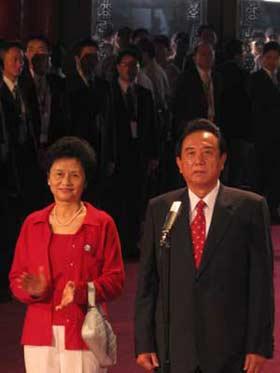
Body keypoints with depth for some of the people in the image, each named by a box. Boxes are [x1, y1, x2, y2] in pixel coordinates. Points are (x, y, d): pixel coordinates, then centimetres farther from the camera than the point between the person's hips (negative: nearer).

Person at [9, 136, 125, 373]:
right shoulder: (33, 223, 11)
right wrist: (33, 290, -11)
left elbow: (115, 280, 0)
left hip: (83, 333, -2)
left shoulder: (102, 224, 3)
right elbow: (16, 278, 11)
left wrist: (80, 291, -18)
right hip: (40, 334, 2)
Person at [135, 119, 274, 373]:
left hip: (230, 351, -2)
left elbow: (261, 281, -1)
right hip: (173, 348, 2)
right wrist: (144, 343, 2)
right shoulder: (159, 209, 7)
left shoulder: (249, 207, 1)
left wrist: (259, 345, -5)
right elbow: (147, 280, 7)